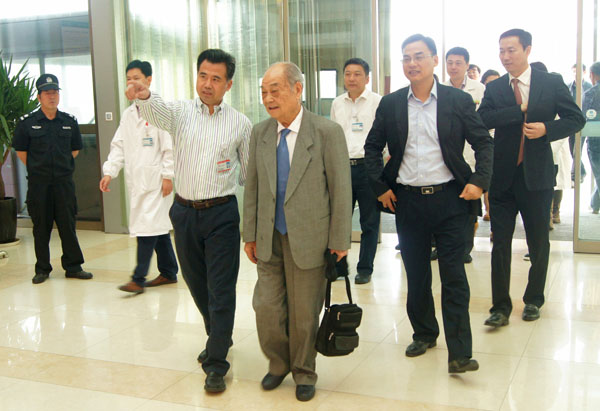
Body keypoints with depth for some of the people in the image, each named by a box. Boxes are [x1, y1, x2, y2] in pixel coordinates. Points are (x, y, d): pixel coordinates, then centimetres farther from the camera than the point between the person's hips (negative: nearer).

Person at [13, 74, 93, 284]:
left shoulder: (69, 121, 6)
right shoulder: (27, 122, -1)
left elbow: (75, 149, 16)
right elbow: (21, 151, 5)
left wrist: (63, 166, 9)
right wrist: (37, 168, 3)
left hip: (64, 181, 2)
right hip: (38, 183, -1)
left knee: (68, 225, 5)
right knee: (41, 227, 5)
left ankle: (73, 266, 13)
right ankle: (42, 269, 16)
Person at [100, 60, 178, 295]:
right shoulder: (128, 114, 16)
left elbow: (169, 146, -10)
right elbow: (118, 146, 14)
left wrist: (167, 175, -13)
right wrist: (109, 172, 3)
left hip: (155, 179, -7)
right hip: (136, 179, 7)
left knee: (148, 227, -9)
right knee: (158, 226, 12)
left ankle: (138, 279, -5)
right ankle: (169, 273, 21)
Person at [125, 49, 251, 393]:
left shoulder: (241, 123, 0)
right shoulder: (181, 111, 0)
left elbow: (249, 173, 8)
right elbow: (157, 111, -23)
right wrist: (144, 95, -44)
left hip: (222, 213, -2)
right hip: (184, 211, 3)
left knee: (221, 288, -1)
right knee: (196, 284, 17)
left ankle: (217, 363, 10)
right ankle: (218, 337, 41)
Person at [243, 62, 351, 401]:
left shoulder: (328, 132, -8)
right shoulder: (260, 133, 6)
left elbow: (341, 189, -7)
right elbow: (252, 187, 10)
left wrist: (339, 240, -7)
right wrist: (250, 234, 9)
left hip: (308, 239, -4)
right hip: (269, 238, 4)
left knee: (304, 313, 8)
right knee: (266, 309, 5)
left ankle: (304, 373, 30)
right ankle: (278, 364, 32)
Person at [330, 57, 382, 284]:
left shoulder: (378, 102, -2)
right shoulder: (337, 104, 12)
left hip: (368, 166, -4)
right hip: (342, 166, 4)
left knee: (369, 222, 4)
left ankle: (365, 269, 16)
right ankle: (338, 265, 20)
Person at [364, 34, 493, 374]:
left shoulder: (459, 100, -1)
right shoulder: (390, 104, 5)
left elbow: (484, 143, 3)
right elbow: (372, 148, 12)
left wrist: (479, 181, -10)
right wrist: (380, 186, 4)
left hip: (450, 198, -2)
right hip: (408, 201, 3)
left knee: (454, 277, -1)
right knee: (416, 275, 12)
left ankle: (459, 353, 4)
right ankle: (424, 334, 31)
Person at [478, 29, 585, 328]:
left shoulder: (551, 83, 1)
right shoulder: (494, 88, 4)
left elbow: (576, 119, 1)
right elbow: (482, 120, -13)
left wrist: (547, 129, -15)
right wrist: (520, 109, -19)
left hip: (536, 176, -1)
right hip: (502, 177, 1)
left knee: (538, 243, 11)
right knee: (500, 244, 2)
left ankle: (533, 300, 29)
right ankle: (501, 307, 10)